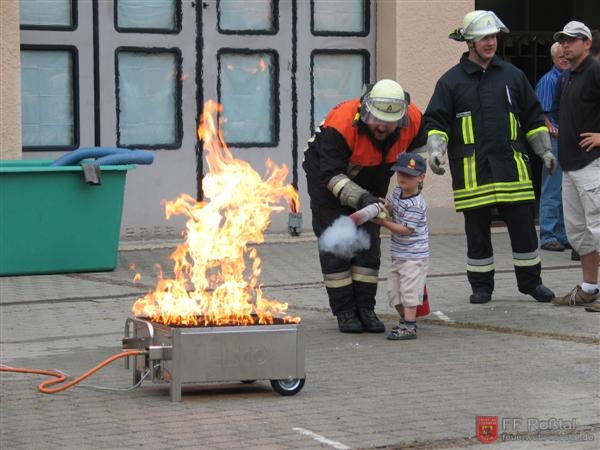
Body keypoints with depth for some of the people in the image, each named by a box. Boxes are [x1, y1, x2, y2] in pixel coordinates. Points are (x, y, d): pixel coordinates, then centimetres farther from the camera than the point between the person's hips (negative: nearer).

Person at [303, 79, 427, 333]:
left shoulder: (413, 119, -23)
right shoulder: (341, 124, -39)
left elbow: (418, 147, 2)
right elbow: (331, 175, -38)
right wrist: (361, 198, -50)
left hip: (370, 182, 5)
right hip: (327, 178, -4)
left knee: (369, 242, 2)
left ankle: (365, 308, 8)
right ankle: (344, 311, -2)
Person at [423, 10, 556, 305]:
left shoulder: (512, 76, 12)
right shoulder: (451, 81, 4)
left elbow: (533, 118, 18)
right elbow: (436, 122, 3)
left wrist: (545, 150, 14)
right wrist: (436, 149, -13)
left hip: (511, 167, 2)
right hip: (471, 170, -2)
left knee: (523, 227, 3)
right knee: (477, 232, 4)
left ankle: (531, 281, 16)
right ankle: (481, 286, 15)